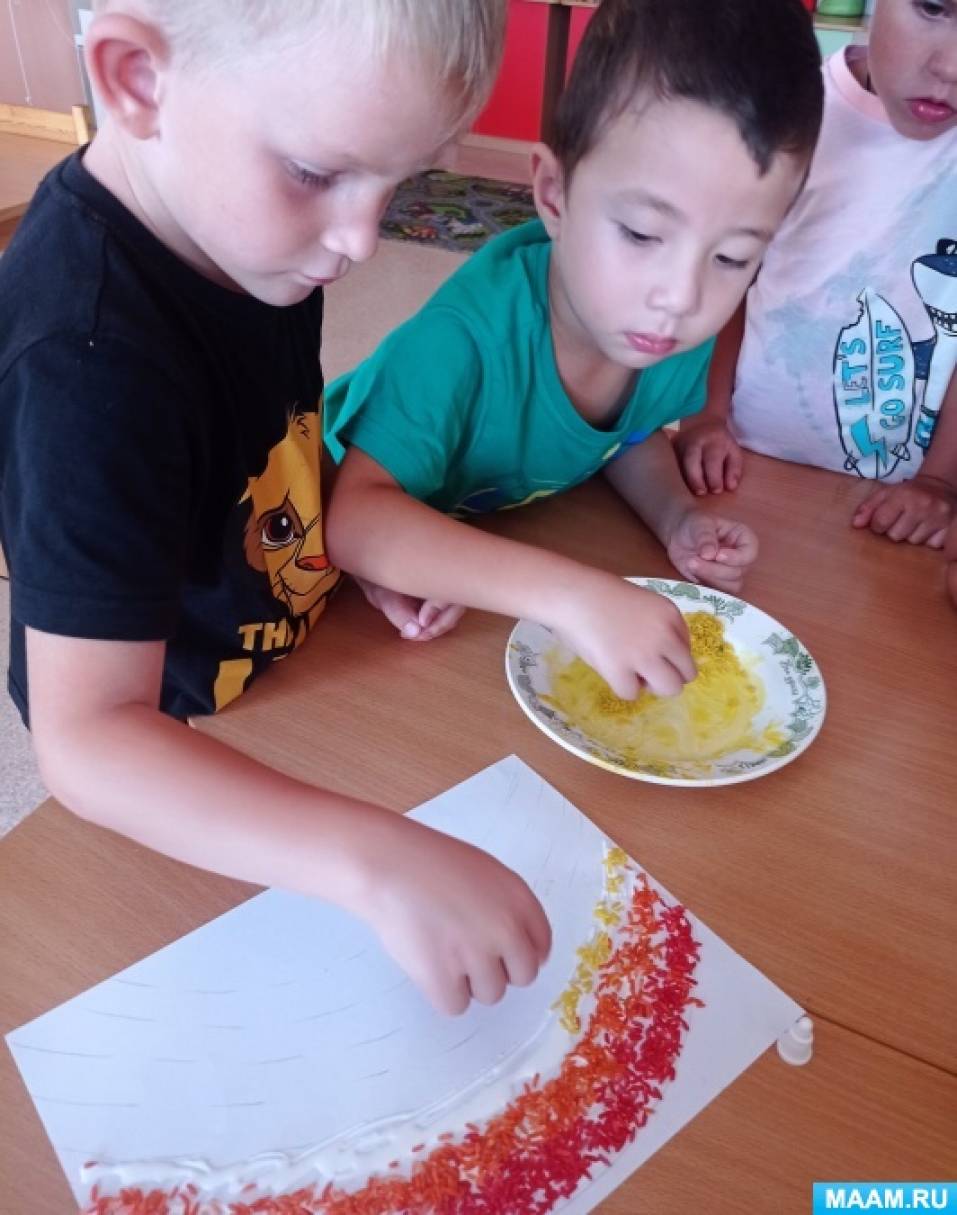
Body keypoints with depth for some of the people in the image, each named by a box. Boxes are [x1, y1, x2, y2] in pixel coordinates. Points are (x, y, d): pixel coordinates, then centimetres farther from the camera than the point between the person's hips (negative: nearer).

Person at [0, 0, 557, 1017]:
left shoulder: (246, 221, -12)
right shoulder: (90, 361, -37)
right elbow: (84, 738, -39)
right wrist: (374, 860, -49)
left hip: (276, 681, 7)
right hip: (166, 768, -6)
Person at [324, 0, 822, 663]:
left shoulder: (682, 331, -16)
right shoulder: (465, 338, -37)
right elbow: (353, 519, -42)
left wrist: (677, 517, -17)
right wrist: (571, 594, -51)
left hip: (517, 534, 5)